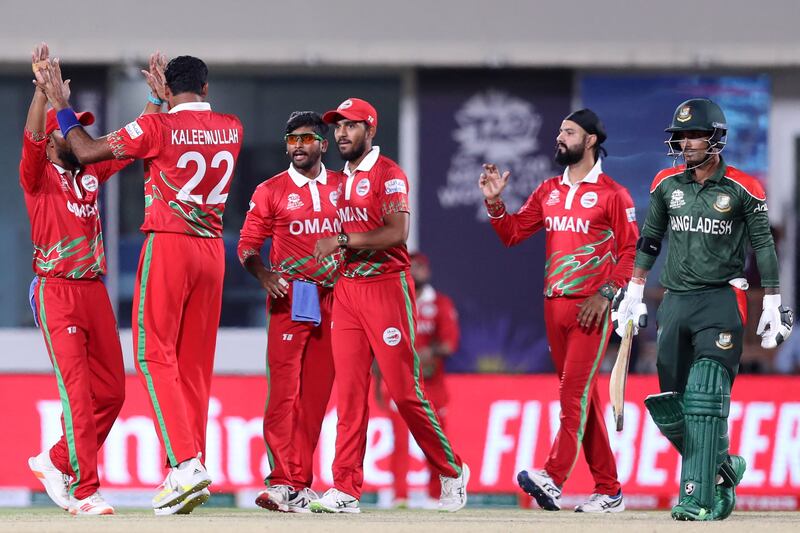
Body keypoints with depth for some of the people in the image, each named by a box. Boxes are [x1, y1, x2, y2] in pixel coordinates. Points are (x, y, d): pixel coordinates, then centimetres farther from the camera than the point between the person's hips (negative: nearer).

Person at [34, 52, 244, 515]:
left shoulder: (157, 126, -10)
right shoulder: (232, 129, 6)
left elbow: (88, 151, -5)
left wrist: (60, 103, 6)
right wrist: (160, 99, 43)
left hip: (168, 246, -5)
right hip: (213, 251, 5)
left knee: (156, 356, -4)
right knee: (195, 363, 9)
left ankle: (186, 463, -20)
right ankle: (188, 473, 8)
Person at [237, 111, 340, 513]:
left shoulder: (342, 188, 12)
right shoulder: (271, 191, 5)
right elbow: (247, 246, 3)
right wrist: (263, 273, -16)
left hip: (332, 296, 3)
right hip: (289, 298, -3)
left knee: (317, 390, 3)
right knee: (284, 388, -13)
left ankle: (301, 484, 8)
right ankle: (285, 483, -19)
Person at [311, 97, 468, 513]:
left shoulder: (388, 174, -6)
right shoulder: (342, 180, 19)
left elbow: (396, 233, -18)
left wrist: (342, 240, -19)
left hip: (386, 287, -7)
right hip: (346, 289, 7)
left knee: (404, 389, -7)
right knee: (349, 390, -1)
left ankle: (451, 472, 9)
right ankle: (346, 490, -4)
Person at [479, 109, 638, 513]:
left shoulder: (612, 194, -3)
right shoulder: (548, 192, 15)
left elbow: (631, 251, -5)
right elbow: (512, 233, 14)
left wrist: (606, 294, -15)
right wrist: (494, 203, -3)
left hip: (591, 308, -7)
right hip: (554, 305, 7)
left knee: (575, 391, -15)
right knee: (581, 397, 8)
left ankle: (553, 479, -27)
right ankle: (608, 491, 12)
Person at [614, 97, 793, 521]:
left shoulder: (742, 189, -3)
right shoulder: (667, 184, 9)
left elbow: (763, 246, 2)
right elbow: (649, 240, 18)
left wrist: (772, 306, -1)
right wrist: (634, 293, 17)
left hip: (722, 299, -5)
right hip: (676, 302, 5)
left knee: (706, 398, -16)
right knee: (671, 406, 2)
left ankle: (698, 498, -19)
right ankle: (724, 467, 24)